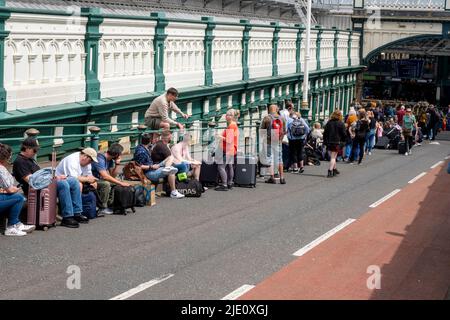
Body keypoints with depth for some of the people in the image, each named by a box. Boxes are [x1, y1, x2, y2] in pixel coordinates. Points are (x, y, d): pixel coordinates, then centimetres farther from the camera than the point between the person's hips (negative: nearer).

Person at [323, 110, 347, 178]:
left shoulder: (329, 123, 6)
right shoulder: (341, 124, -6)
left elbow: (325, 133, 8)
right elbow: (344, 134, -4)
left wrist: (325, 142, 13)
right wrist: (343, 141, 10)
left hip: (329, 142, 4)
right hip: (337, 142, -4)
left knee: (332, 156, 19)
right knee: (333, 157, -4)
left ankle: (334, 169, 30)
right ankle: (330, 171, -13)